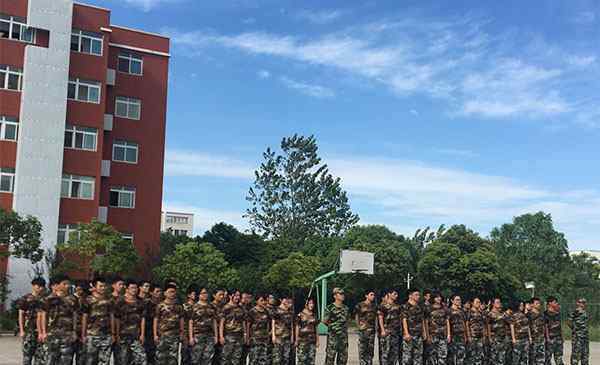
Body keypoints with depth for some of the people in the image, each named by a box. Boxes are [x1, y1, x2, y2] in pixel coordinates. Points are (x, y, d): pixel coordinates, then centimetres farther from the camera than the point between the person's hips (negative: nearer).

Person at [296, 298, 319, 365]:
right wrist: (296, 340, -5)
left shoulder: (314, 316, 12)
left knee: (311, 359, 3)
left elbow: (315, 329, 15)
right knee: (302, 359, -7)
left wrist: (317, 340, 12)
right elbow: (297, 328, -2)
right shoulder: (301, 315, -3)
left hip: (312, 340, 5)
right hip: (302, 340, -5)